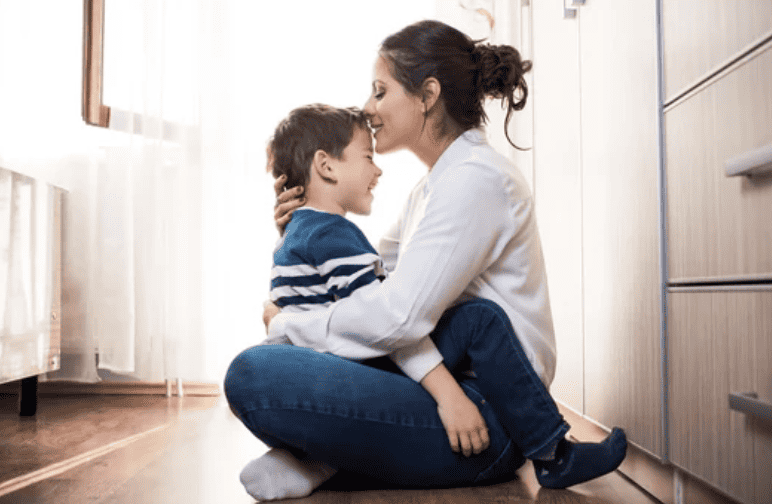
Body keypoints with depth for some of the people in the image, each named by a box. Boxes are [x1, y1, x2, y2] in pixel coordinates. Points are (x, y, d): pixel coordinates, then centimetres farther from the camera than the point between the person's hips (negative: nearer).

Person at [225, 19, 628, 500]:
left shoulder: (476, 179, -15)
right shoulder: (433, 187, 16)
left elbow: (398, 316, -23)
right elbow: (371, 274, 21)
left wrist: (285, 325, -10)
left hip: (485, 415, -9)